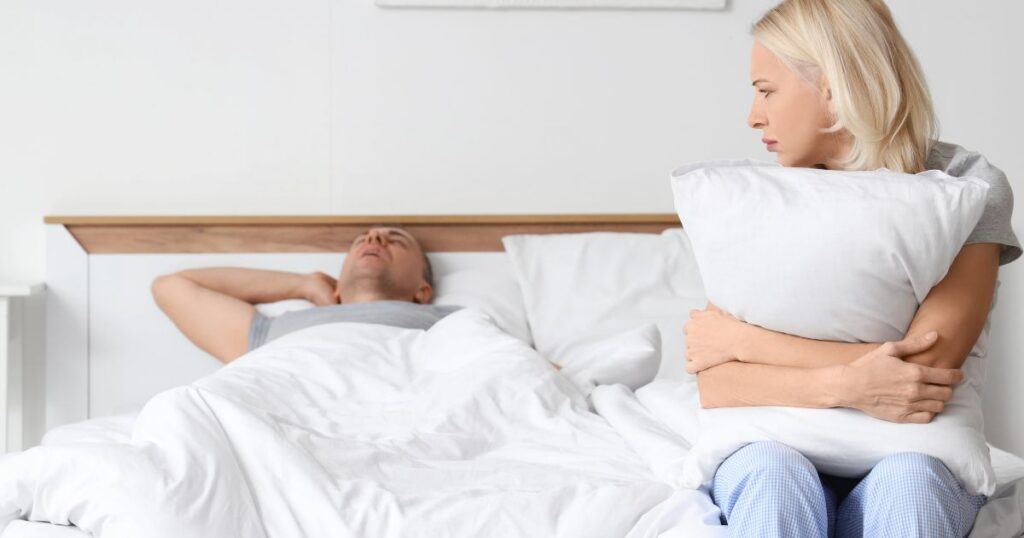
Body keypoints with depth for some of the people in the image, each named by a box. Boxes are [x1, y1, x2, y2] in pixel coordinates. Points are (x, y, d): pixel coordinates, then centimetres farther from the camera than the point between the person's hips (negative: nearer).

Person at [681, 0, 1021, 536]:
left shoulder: (969, 186, -6)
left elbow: (926, 366, -19)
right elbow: (716, 385, -7)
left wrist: (740, 337, -12)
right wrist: (840, 384, -25)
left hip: (911, 456, -1)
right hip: (780, 448, 1)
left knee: (907, 479, -35)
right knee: (774, 472, -33)